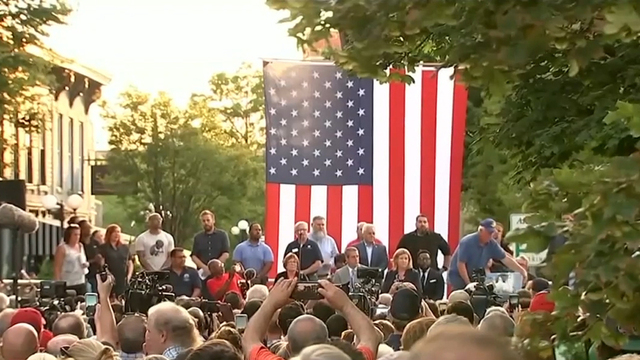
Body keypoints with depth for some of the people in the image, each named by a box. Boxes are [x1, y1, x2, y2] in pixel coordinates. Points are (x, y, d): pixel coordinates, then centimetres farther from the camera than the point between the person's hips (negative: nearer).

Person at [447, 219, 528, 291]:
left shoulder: (492, 244, -3)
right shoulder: (467, 242, -21)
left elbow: (506, 259, 1)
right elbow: (460, 264, -22)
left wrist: (522, 271, -6)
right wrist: (468, 284, -24)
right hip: (459, 278, -6)